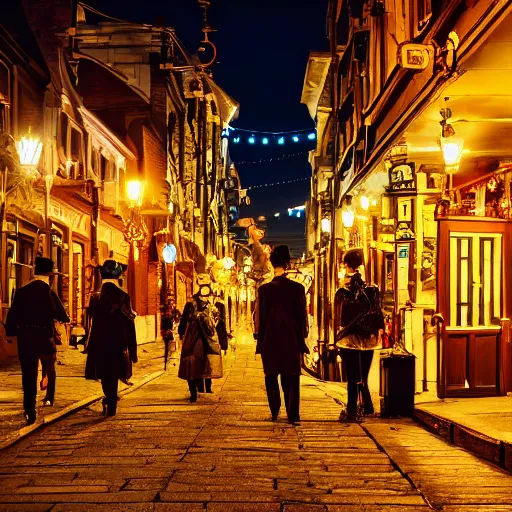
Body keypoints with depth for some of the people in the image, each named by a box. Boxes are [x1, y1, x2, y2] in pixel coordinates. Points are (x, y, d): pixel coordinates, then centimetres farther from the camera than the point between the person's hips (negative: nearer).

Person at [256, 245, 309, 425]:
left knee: (271, 378, 13)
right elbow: (302, 316, -1)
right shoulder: (297, 288, -5)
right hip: (292, 341, 0)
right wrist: (302, 340, 7)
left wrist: (260, 342, 7)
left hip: (270, 342, 0)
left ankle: (275, 413, 16)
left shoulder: (264, 289, -5)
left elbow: (260, 318, -1)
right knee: (291, 379, 4)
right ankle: (293, 415, 0)